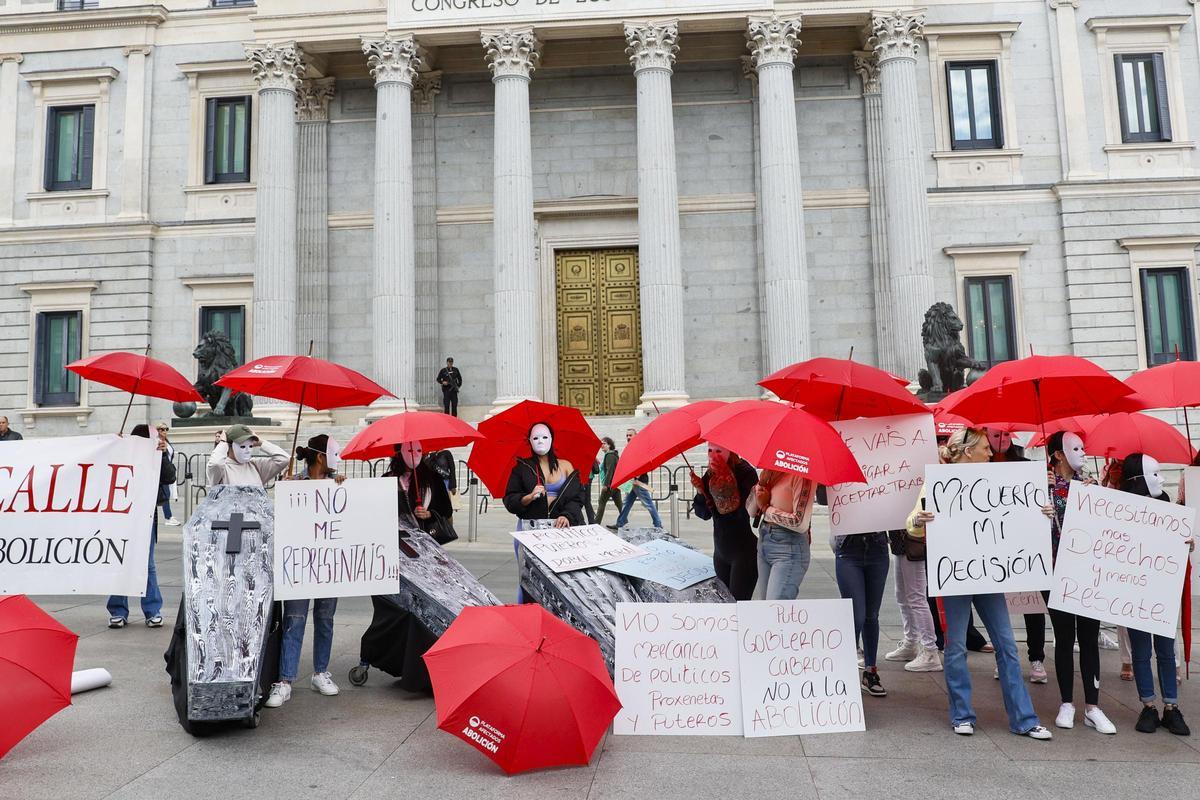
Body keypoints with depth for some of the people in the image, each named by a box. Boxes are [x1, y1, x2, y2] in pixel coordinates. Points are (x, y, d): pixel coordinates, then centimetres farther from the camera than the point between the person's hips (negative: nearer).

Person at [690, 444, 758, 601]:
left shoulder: (746, 473, -16)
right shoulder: (711, 474, 2)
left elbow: (743, 513, -26)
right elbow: (704, 514, 5)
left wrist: (727, 479, -28)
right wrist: (700, 491, -12)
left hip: (744, 551, -7)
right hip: (721, 549, 7)